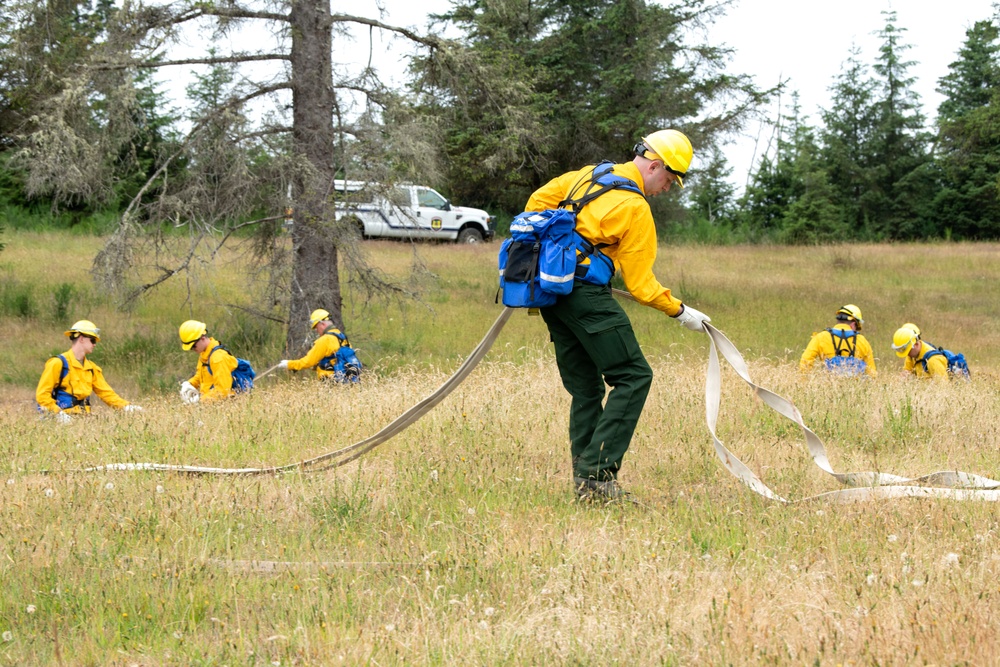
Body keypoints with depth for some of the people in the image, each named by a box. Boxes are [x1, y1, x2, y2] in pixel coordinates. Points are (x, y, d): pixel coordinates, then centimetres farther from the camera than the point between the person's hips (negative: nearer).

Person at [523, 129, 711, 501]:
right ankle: (597, 474, -14)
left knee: (585, 388, 13)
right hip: (585, 292, -9)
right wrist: (680, 312, 4)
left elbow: (539, 200, 22)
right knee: (633, 377, -7)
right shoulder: (635, 208, -9)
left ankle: (584, 481, 10)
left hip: (551, 289, 9)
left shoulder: (589, 175, 14)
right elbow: (640, 284, -7)